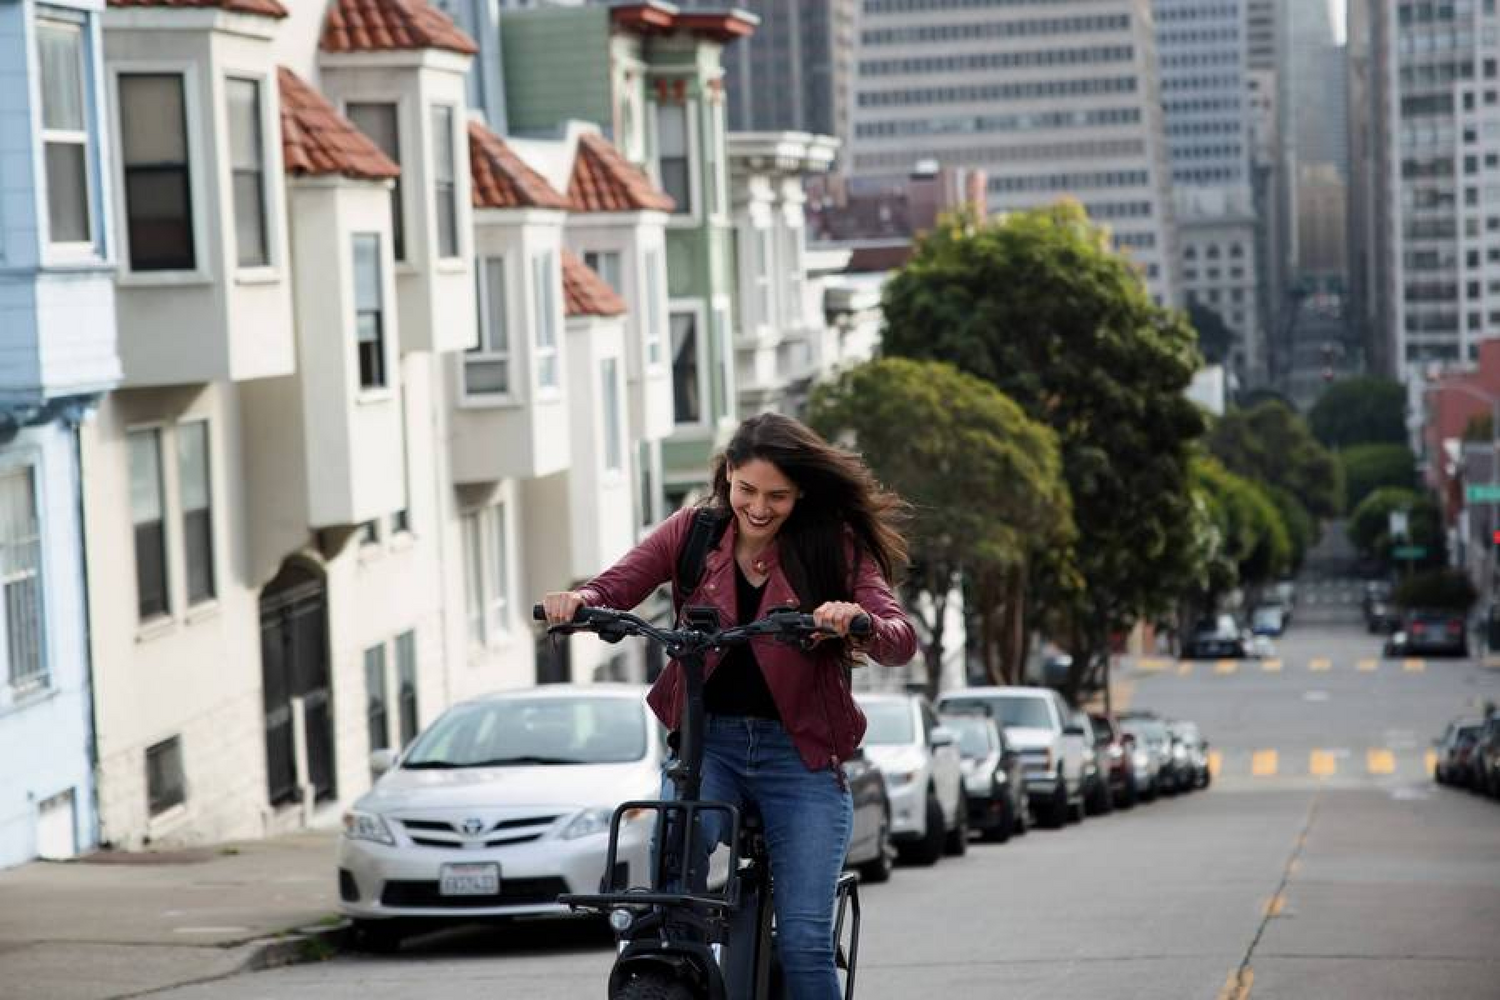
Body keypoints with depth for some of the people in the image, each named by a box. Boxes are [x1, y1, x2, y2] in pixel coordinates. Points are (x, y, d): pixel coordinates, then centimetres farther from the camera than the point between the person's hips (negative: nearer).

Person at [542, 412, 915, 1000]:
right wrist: (580, 599, -29)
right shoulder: (693, 533, 4)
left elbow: (902, 642, -12)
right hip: (706, 742, 2)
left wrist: (861, 620, -36)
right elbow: (618, 585, -5)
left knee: (805, 940, -10)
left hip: (799, 754, -1)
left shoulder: (836, 547, -2)